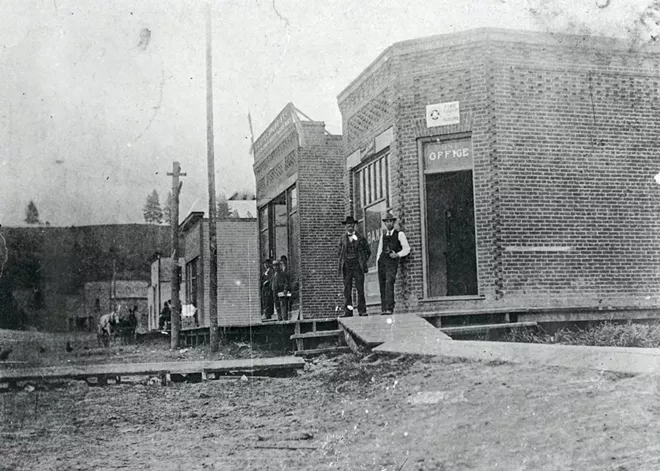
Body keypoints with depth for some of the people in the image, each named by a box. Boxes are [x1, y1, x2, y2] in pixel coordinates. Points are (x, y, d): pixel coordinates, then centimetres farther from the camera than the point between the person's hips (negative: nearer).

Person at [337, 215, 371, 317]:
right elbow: (339, 252, 17)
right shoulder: (342, 239, 11)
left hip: (358, 267, -1)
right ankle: (348, 311, -3)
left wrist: (363, 261, 6)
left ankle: (362, 310, -3)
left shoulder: (360, 238, 7)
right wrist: (343, 261, 3)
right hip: (347, 267, 1)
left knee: (360, 288, -5)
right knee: (347, 290, -3)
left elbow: (368, 251, 14)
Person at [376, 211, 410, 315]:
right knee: (382, 286, -1)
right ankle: (383, 309, 1)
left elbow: (406, 248, 6)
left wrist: (397, 254, -10)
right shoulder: (383, 235, 21)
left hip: (392, 261, -5)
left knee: (389, 284, -19)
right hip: (382, 261, 5)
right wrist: (378, 261, 14)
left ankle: (389, 308, -24)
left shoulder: (399, 234, 7)